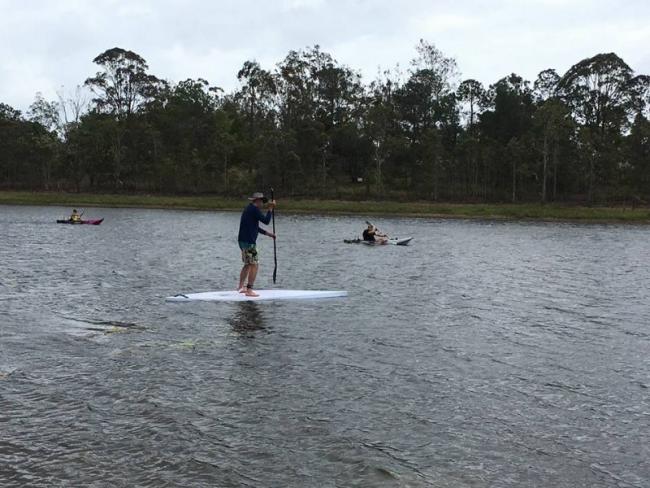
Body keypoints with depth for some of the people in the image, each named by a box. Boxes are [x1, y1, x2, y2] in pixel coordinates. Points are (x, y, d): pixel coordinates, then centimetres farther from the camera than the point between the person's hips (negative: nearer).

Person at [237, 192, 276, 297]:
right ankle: (249, 290, -10)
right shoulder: (254, 209, -12)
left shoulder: (248, 209, 20)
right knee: (254, 265, -8)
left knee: (248, 264, 20)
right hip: (249, 242, -10)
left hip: (243, 240, 10)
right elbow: (266, 221, -15)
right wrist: (270, 208, -8)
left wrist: (267, 233, 25)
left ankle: (241, 287, 25)